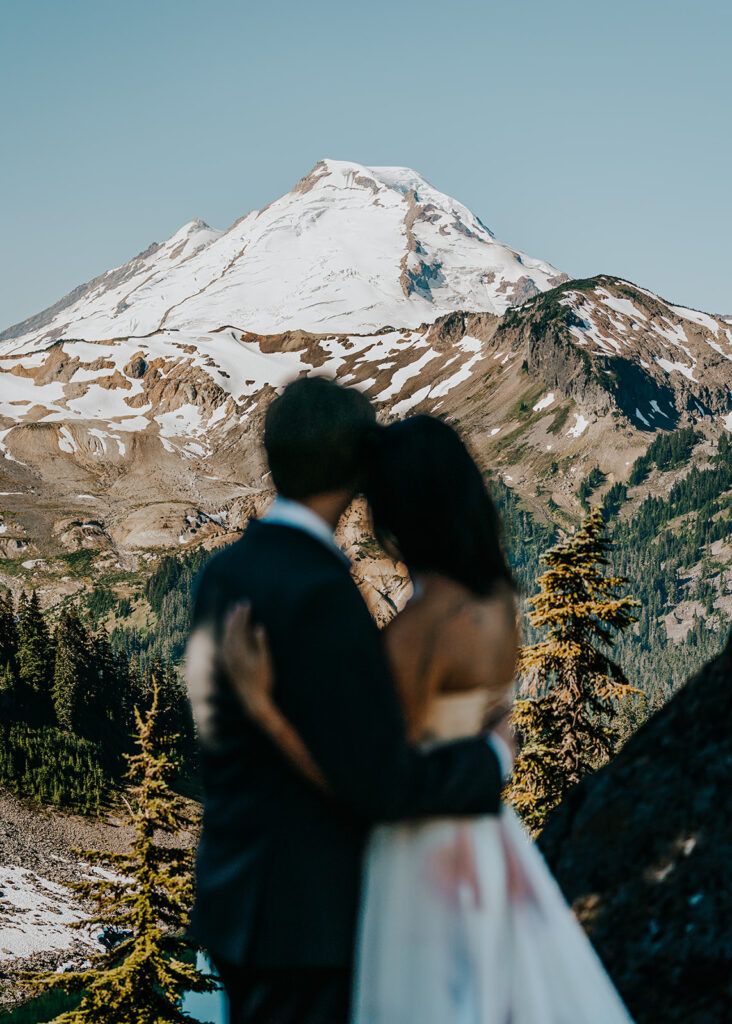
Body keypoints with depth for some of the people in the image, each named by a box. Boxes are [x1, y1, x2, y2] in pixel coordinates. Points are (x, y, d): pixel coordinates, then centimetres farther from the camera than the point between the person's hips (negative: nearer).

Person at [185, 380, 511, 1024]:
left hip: (240, 894, 9)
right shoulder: (320, 594, -24)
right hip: (305, 915, -9)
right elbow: (384, 784, -24)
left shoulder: (225, 572, 4)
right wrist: (490, 756, -7)